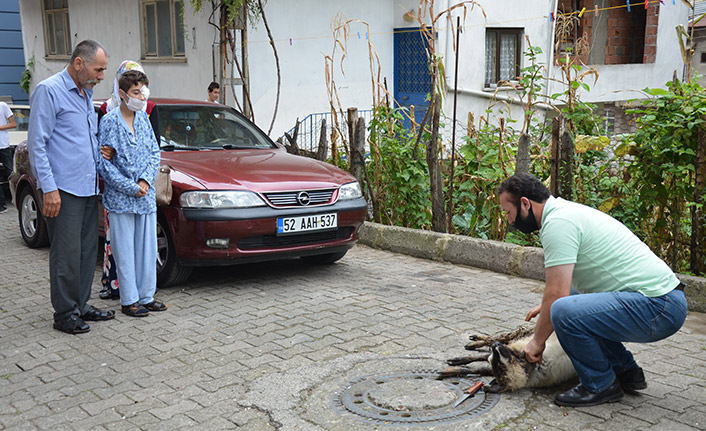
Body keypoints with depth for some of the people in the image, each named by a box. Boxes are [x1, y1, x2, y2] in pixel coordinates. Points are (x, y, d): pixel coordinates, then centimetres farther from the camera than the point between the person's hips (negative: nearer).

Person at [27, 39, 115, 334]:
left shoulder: (86, 94, 17)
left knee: (87, 251, 12)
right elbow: (36, 144, -13)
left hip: (88, 188, 8)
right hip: (64, 189, -8)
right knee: (67, 254, -4)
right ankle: (65, 314, 6)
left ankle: (81, 306, 23)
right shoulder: (49, 91, -8)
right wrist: (49, 188, -18)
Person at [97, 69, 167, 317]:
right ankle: (129, 301, 12)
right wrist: (131, 188, -13)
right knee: (125, 251, 2)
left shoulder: (144, 118, 8)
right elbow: (104, 162, -10)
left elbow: (155, 152, 10)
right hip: (120, 199, -5)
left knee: (148, 248, 10)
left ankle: (147, 296, 22)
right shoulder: (109, 122, -7)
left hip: (146, 196, 5)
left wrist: (146, 180, -6)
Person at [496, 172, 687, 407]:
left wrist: (538, 341, -5)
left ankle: (600, 386, -3)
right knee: (574, 299, 26)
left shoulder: (557, 222, -15)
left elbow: (556, 293, -17)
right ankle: (626, 372, 24)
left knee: (566, 312, -27)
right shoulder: (566, 210, 17)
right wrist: (547, 305, 36)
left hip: (657, 308, -11)